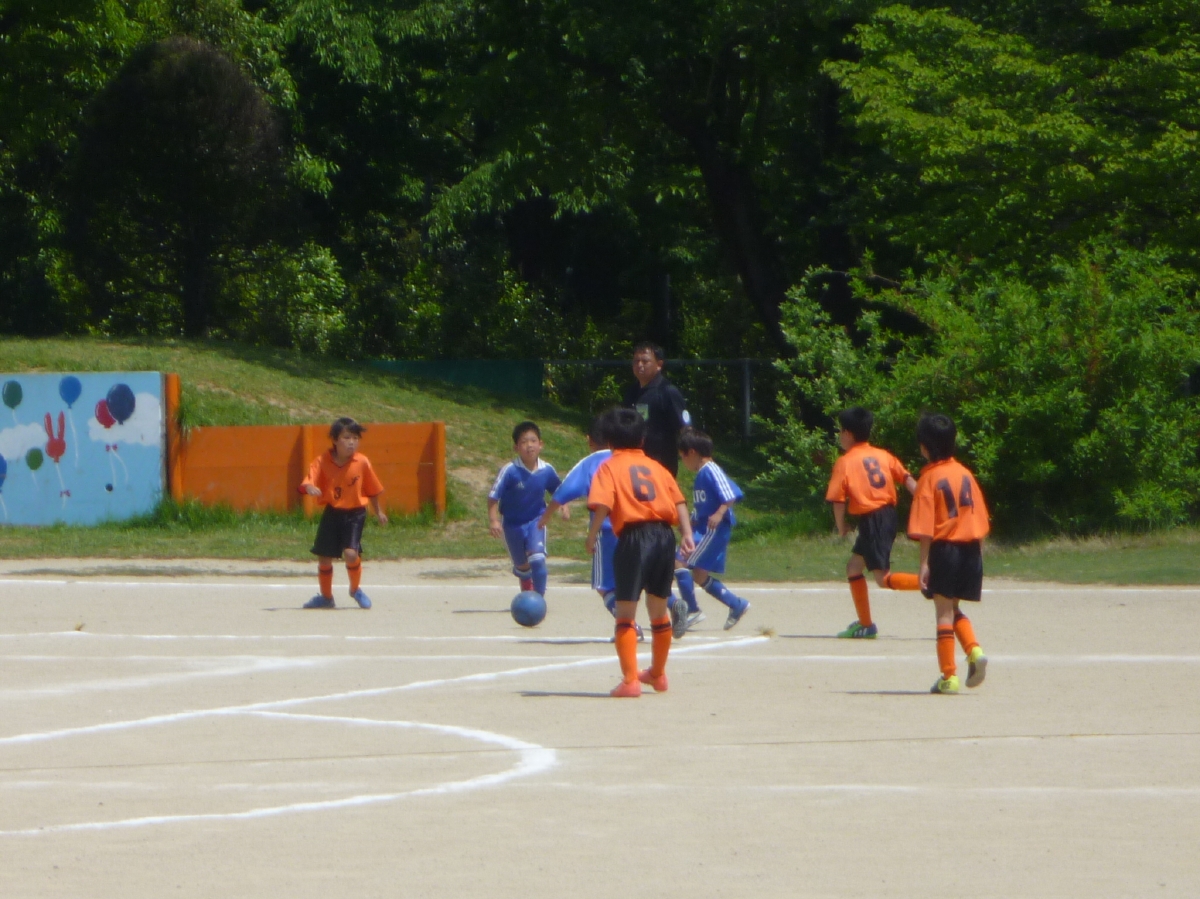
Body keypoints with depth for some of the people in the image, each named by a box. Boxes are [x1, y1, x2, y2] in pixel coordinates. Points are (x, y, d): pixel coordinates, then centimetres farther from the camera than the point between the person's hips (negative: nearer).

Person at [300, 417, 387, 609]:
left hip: (354, 514, -2)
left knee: (350, 552, -20)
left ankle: (355, 590, 8)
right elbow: (309, 482, -16)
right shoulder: (323, 461, -8)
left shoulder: (362, 463, -8)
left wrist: (378, 512, 16)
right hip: (332, 514, 2)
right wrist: (310, 487, -40)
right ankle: (326, 596, 29)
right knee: (324, 557, 6)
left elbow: (372, 490, 5)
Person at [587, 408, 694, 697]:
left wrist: (592, 536, -6)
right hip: (664, 535, 5)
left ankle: (630, 680, -10)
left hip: (633, 537, -5)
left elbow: (602, 504, -14)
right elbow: (679, 502, 9)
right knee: (659, 610, 21)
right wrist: (686, 533, 5)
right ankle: (657, 673, 37)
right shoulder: (655, 467, 18)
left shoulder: (610, 467, 3)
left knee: (625, 613, 0)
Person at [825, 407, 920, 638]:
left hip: (871, 521, -8)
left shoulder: (845, 462, -5)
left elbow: (838, 500, -8)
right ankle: (865, 624, 22)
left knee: (883, 578, -7)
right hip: (888, 514, 8)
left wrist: (841, 527, 6)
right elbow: (906, 478, 3)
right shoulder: (883, 455, 13)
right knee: (854, 567, 20)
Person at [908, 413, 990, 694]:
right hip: (970, 548, 6)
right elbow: (981, 520, 10)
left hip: (944, 548, -5)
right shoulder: (965, 473, 7)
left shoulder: (930, 477, -10)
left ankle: (949, 676, 0)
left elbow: (925, 528, -14)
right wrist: (978, 555, 16)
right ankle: (974, 651, -4)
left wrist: (924, 563, -14)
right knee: (954, 609, 19)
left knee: (944, 611, 1)